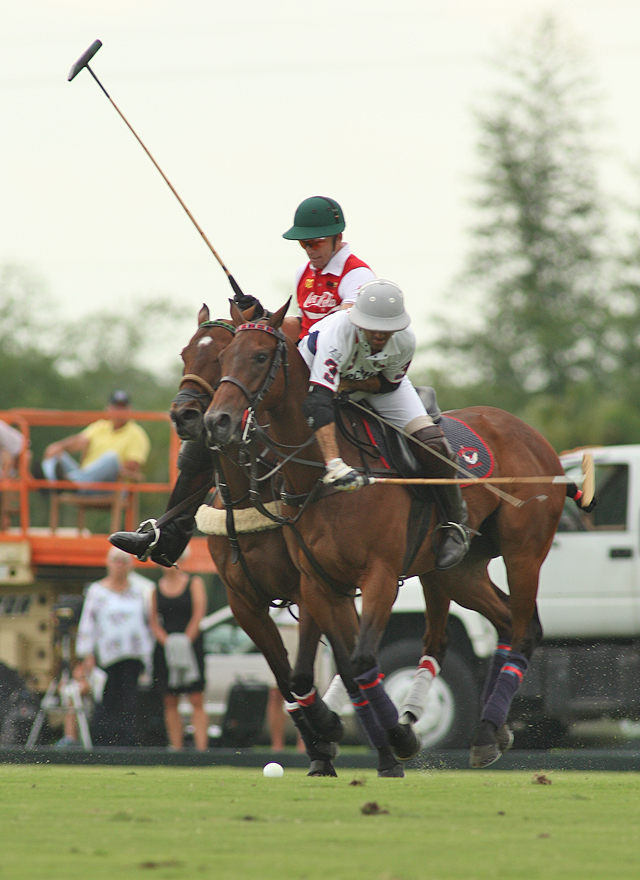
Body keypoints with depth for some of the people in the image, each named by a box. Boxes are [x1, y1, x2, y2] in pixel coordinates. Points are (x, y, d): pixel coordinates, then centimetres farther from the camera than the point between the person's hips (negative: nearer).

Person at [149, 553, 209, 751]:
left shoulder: (194, 583, 4)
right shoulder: (157, 588, 10)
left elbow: (198, 614, -3)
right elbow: (154, 622, 7)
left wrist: (185, 641, -11)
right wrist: (168, 643, -9)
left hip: (191, 644, -3)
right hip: (165, 650, 3)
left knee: (196, 701, -8)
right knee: (170, 702, 0)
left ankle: (201, 747, -13)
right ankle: (176, 747, 2)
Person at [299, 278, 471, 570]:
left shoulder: (405, 341, -31)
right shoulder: (333, 335, -45)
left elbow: (389, 383, -12)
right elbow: (318, 402, -55)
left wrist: (349, 383, -33)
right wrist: (334, 464, -66)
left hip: (378, 386, 1)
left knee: (430, 444, -16)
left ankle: (455, 523, 3)